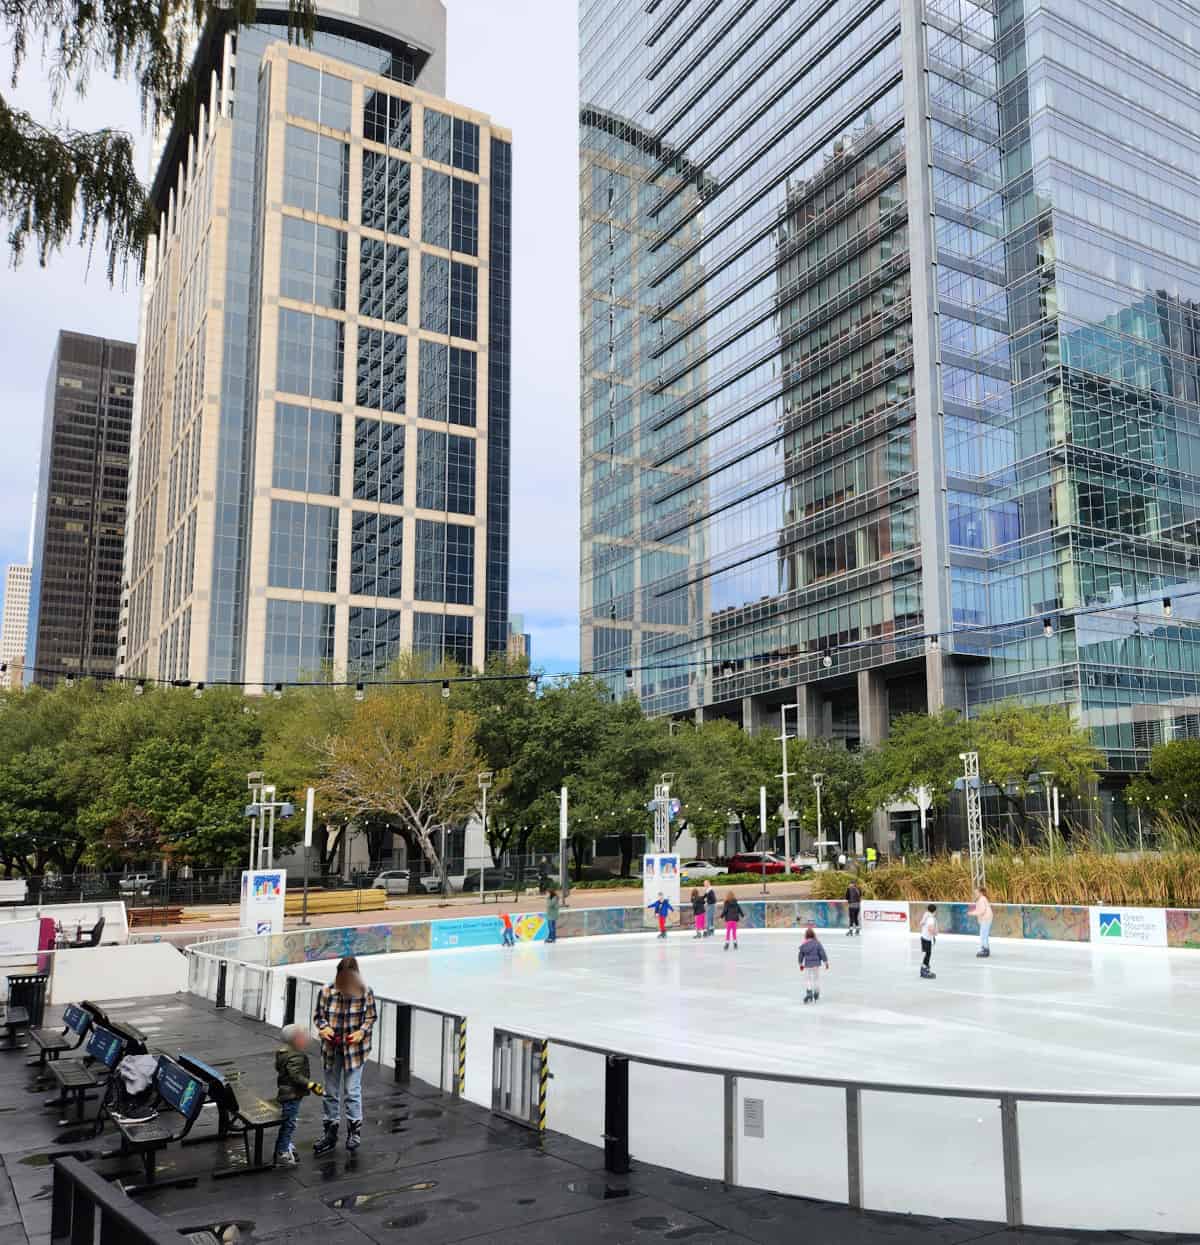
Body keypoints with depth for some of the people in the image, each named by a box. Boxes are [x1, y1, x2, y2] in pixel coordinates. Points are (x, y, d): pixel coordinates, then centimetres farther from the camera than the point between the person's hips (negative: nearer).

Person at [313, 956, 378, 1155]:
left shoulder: (365, 992, -12)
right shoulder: (326, 992, -10)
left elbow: (371, 1017, -1)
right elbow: (318, 1015, 2)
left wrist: (362, 1032, -18)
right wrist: (323, 1027, -17)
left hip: (355, 1050, -2)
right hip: (331, 1049, 2)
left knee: (352, 1091, -1)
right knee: (331, 1092, 13)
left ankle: (354, 1130, 17)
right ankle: (331, 1132, 27)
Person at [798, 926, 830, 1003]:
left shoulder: (803, 945, -4)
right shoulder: (817, 943, -10)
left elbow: (801, 955, 5)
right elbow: (822, 953, -8)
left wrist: (801, 964, 18)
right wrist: (826, 962, 2)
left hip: (807, 965, 0)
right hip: (816, 964, 0)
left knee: (807, 979, 7)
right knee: (817, 978, 17)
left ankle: (809, 992, -13)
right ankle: (816, 994, 23)